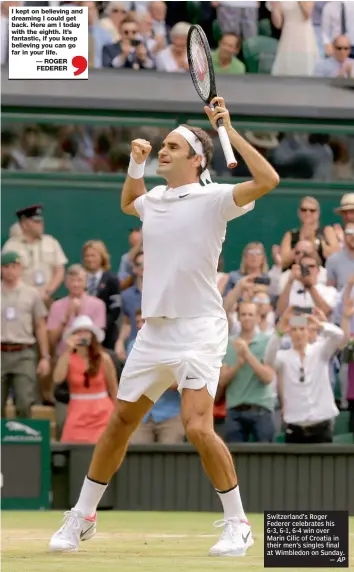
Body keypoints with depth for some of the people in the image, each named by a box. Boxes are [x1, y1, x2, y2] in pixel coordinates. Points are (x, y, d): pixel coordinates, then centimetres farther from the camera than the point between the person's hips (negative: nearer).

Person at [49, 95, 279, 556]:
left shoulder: (212, 198, -9)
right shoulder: (154, 198, 11)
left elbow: (267, 180, -25)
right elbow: (128, 202, 36)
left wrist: (228, 129, -24)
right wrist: (136, 163, 18)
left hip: (198, 331, -7)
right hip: (153, 330, 7)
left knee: (197, 427, -19)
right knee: (120, 423, 13)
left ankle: (238, 526, -5)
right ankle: (82, 518, 26)